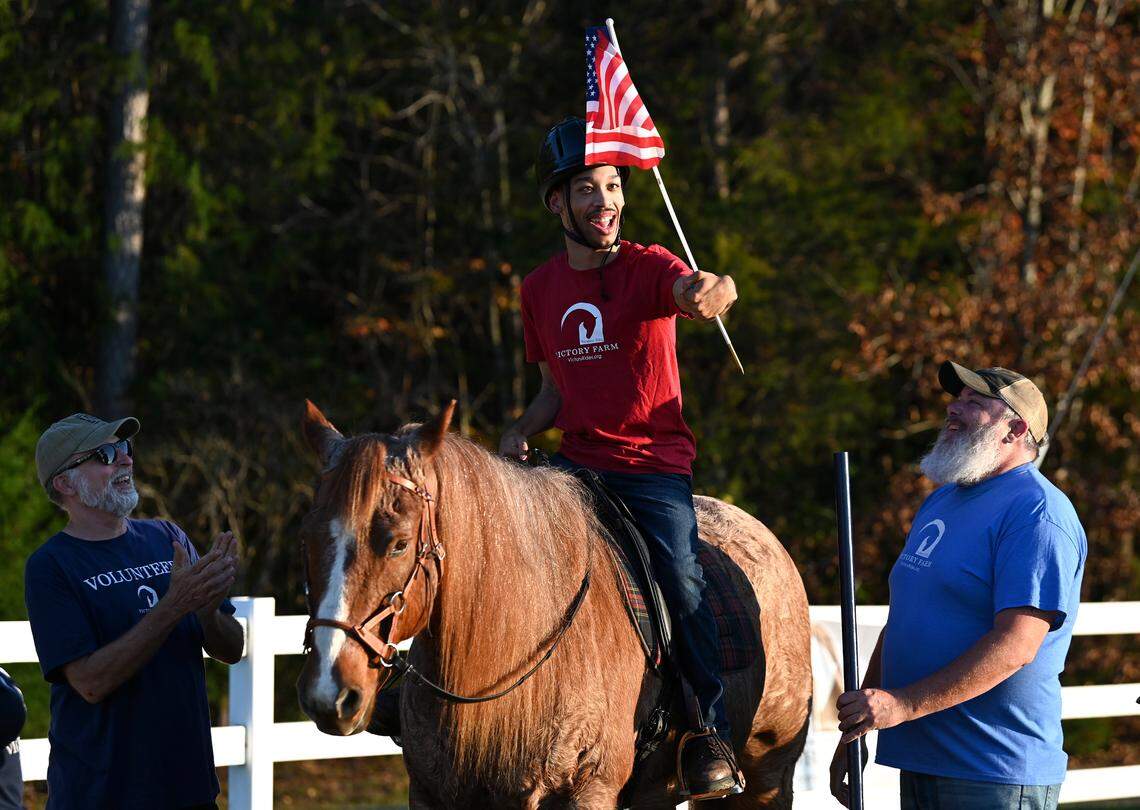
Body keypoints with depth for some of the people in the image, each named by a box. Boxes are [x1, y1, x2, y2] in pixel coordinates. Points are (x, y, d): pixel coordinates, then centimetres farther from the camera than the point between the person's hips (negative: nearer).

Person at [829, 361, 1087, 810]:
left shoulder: (1037, 512, -13)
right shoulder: (940, 502, 18)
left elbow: (1015, 646, -22)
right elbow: (899, 623, 22)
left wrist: (903, 705, -24)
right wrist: (855, 731, 16)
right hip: (919, 761, 9)